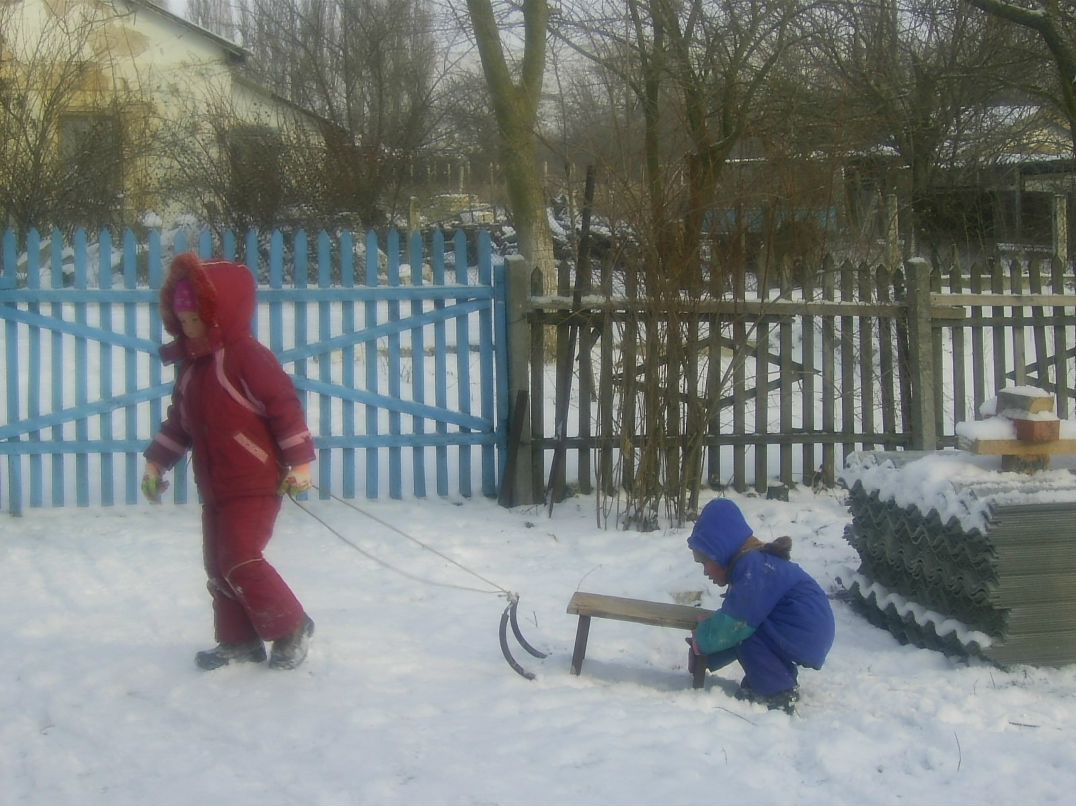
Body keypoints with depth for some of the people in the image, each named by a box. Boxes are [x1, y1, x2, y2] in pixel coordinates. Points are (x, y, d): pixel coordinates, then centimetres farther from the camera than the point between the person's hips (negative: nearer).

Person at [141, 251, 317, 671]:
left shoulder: (246, 355, -14)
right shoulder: (191, 362, 12)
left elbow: (284, 404, -16)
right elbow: (179, 419, 22)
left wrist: (299, 460, -19)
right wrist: (156, 461, 19)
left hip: (255, 483, -9)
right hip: (214, 487, 9)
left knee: (240, 560, -13)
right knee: (218, 565, 9)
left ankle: (290, 626, 3)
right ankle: (238, 639, 21)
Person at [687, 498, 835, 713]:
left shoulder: (753, 567, -18)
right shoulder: (750, 564, 15)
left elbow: (734, 624, -21)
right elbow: (733, 619, 20)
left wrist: (702, 639, -4)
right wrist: (707, 656, 14)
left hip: (807, 636, -10)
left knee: (746, 634, -15)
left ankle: (779, 695, -10)